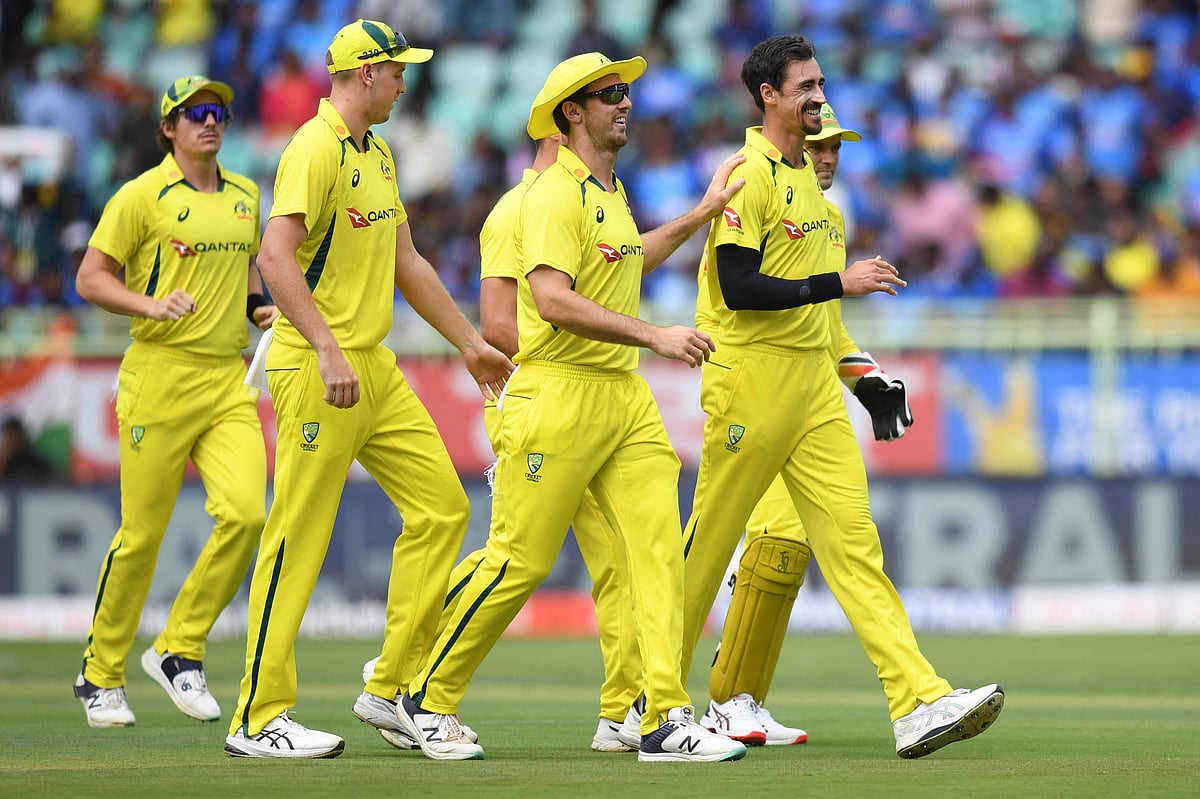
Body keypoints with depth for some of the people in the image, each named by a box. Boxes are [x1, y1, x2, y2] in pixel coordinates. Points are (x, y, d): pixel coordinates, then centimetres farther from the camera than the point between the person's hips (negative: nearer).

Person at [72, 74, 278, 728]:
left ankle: (180, 650, 3)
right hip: (160, 376, -5)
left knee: (246, 513, -13)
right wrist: (152, 305, -19)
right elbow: (90, 279, -4)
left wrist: (261, 304, 12)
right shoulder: (143, 196, -3)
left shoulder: (244, 196, 14)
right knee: (142, 532, -2)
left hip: (228, 378, 5)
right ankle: (101, 675, 15)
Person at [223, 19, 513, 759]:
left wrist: (471, 344, 26)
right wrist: (327, 351, -30)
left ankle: (393, 688, 12)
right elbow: (277, 255, -24)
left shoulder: (377, 156, 17)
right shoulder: (316, 150, -13)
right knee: (299, 536, -7)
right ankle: (259, 719, -2)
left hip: (376, 365, 9)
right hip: (317, 369, -9)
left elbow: (408, 264, 25)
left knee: (442, 506, 6)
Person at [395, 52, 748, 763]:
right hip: (559, 395, -8)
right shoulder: (555, 195, -12)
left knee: (661, 550, -5)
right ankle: (433, 700, 12)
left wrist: (702, 213, 36)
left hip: (626, 397, 8)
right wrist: (656, 335, -27)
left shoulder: (611, 195, 18)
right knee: (521, 562, -4)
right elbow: (554, 301, -24)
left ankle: (668, 719, -7)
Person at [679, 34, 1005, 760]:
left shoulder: (804, 173, 16)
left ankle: (919, 703, -14)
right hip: (754, 380, -8)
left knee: (854, 537, -3)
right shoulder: (750, 176, -12)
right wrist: (839, 283, -22)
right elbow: (737, 287, -20)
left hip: (813, 381, 8)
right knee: (708, 543, 3)